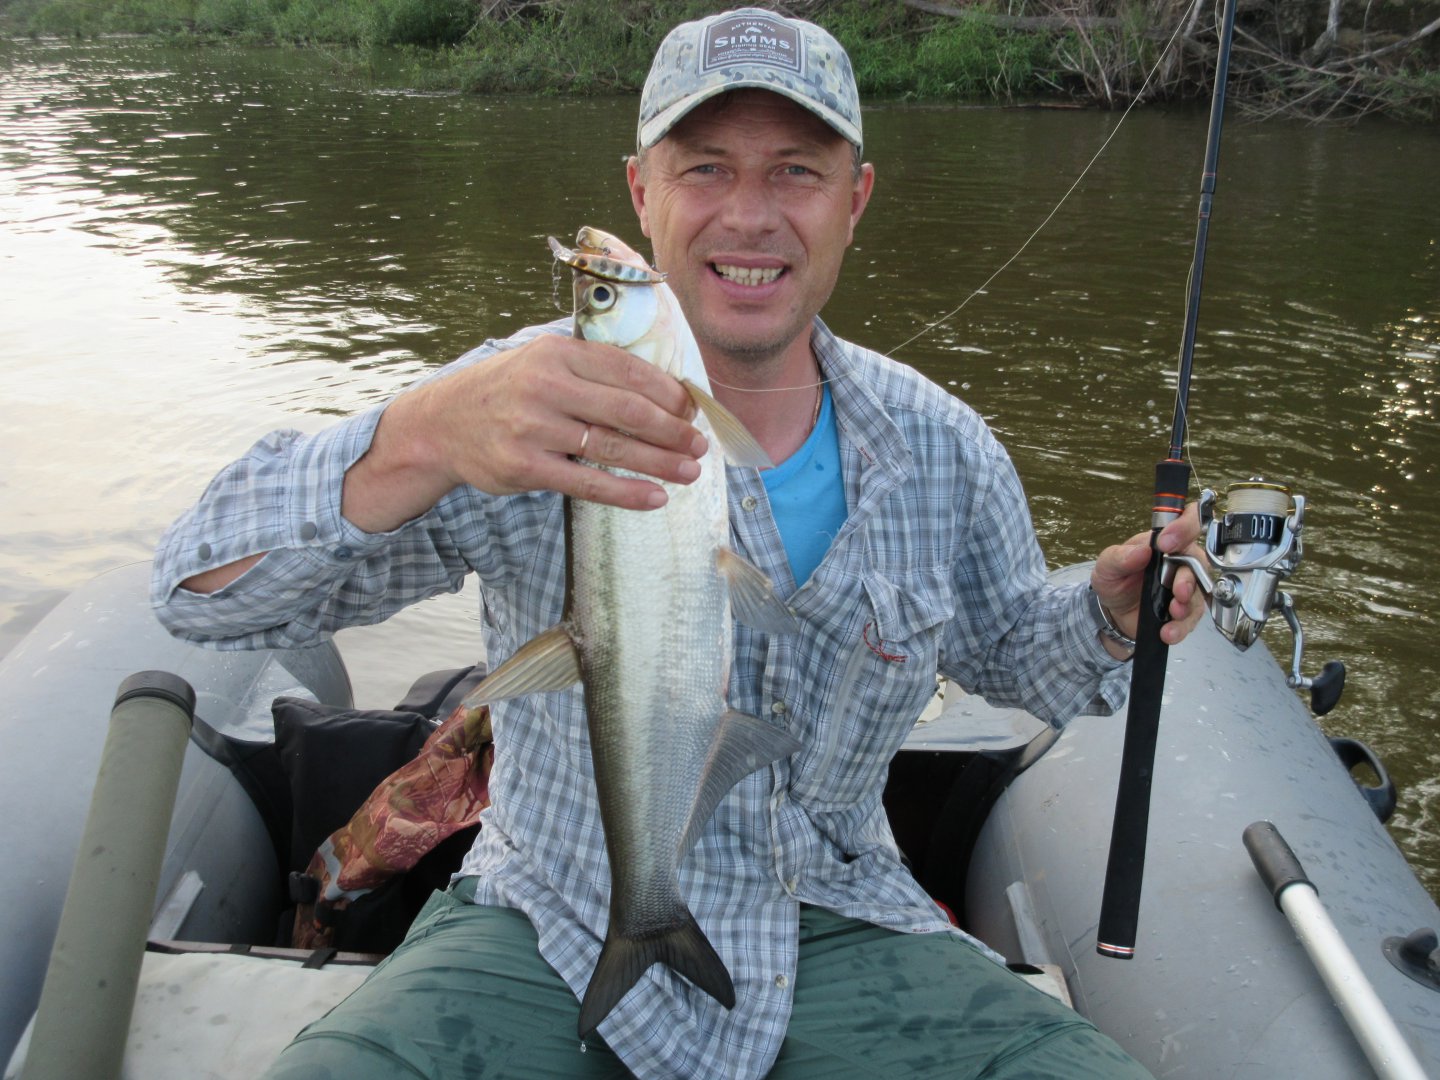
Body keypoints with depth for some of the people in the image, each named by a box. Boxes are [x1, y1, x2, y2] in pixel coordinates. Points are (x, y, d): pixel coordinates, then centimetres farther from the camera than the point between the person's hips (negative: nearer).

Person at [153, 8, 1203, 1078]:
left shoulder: (944, 451, -4)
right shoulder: (538, 405, -15)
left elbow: (1011, 655, 15)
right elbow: (204, 591, -24)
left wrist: (1107, 618, -9)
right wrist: (424, 439, -44)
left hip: (835, 936, 3)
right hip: (552, 933, -2)